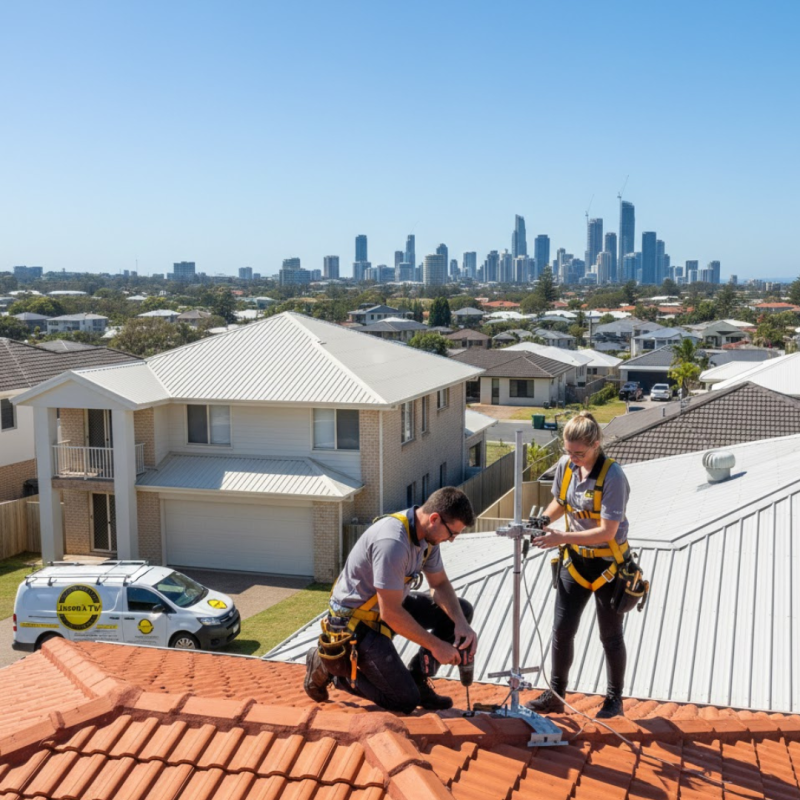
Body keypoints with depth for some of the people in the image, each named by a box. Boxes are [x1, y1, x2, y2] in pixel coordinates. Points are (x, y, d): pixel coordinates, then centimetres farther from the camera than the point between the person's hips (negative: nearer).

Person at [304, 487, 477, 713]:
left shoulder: (427, 533, -5)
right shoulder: (393, 543, -34)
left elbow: (440, 584, 6)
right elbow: (391, 613, -30)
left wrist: (461, 624, -11)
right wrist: (435, 646, -21)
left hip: (389, 602, 9)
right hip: (355, 620, -9)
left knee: (461, 610, 2)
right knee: (405, 701, -9)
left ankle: (416, 678, 11)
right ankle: (329, 667, 5)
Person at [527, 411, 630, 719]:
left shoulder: (612, 476, -25)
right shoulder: (565, 465, -6)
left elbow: (607, 531, -27)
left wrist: (561, 538, -32)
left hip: (608, 564, -5)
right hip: (575, 559, 5)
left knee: (610, 635, 10)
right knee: (562, 629, 6)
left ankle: (614, 699, 29)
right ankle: (555, 695, 21)